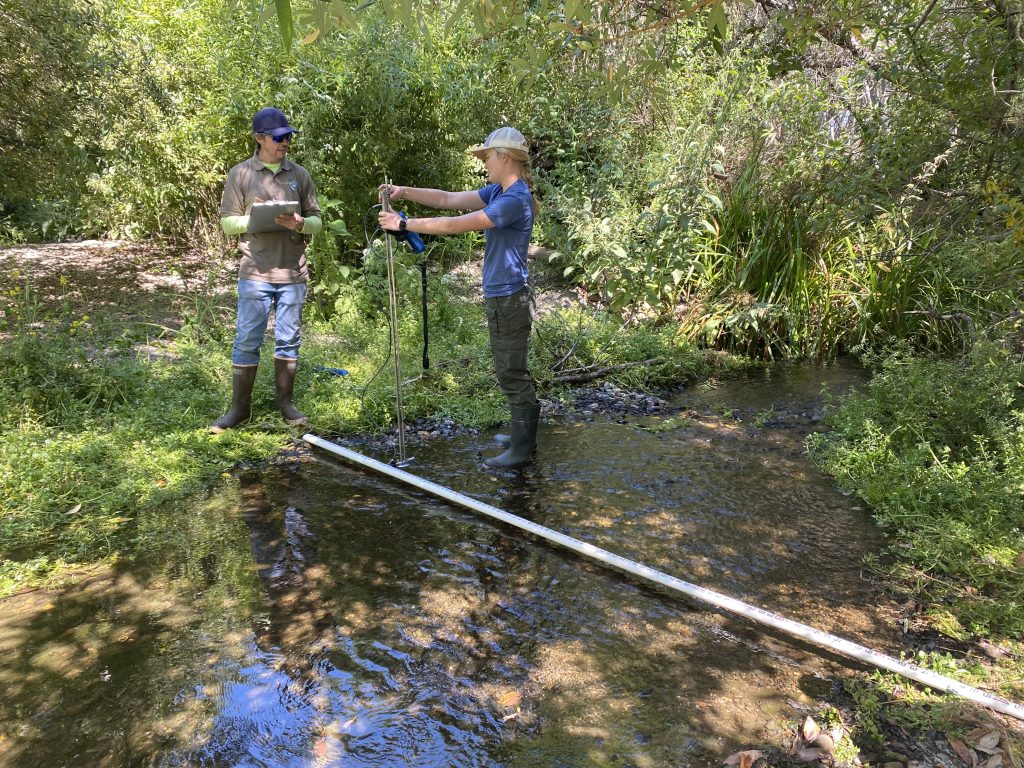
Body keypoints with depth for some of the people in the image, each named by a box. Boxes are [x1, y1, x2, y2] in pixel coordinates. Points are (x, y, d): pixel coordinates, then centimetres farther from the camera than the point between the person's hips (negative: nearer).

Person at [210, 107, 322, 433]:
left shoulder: (300, 175, 8)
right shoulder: (240, 174, 2)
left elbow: (317, 220, 9)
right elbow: (227, 222, 2)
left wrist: (300, 224, -13)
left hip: (293, 274, 2)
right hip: (256, 274, -2)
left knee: (288, 339, 10)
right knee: (246, 340, 1)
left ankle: (284, 400, 23)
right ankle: (239, 407, 12)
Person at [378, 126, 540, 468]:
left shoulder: (515, 200, -20)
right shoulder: (498, 192, 11)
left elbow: (455, 224, -23)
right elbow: (448, 200, 10)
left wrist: (403, 224, -18)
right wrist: (404, 192, -1)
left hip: (509, 300, -10)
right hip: (501, 298, 10)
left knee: (512, 375, -1)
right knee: (512, 372, 17)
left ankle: (521, 450, 9)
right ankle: (523, 437, 30)